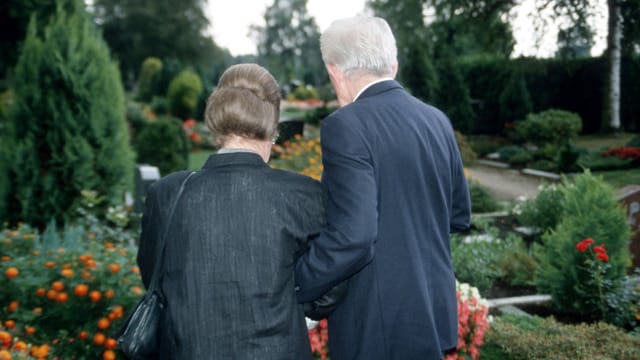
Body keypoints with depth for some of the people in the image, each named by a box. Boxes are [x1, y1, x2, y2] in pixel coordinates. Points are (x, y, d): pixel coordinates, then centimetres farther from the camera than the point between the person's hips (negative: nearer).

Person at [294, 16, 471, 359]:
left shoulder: (346, 127, -18)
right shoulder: (436, 119, 4)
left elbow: (352, 237, -26)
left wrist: (287, 290, -15)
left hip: (379, 330, -7)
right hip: (435, 314, 7)